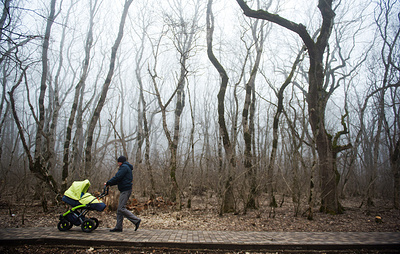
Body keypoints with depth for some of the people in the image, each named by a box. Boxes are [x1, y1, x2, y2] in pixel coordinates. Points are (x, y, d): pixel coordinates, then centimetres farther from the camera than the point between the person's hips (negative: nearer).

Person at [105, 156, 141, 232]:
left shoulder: (124, 167, -8)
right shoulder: (126, 167, 24)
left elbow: (117, 177, -17)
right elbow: (119, 180, 24)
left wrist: (108, 183, -6)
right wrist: (110, 184, 15)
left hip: (125, 190, -10)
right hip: (124, 190, 10)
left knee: (121, 208, -12)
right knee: (119, 209, 10)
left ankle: (136, 220, -11)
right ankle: (118, 227, 14)